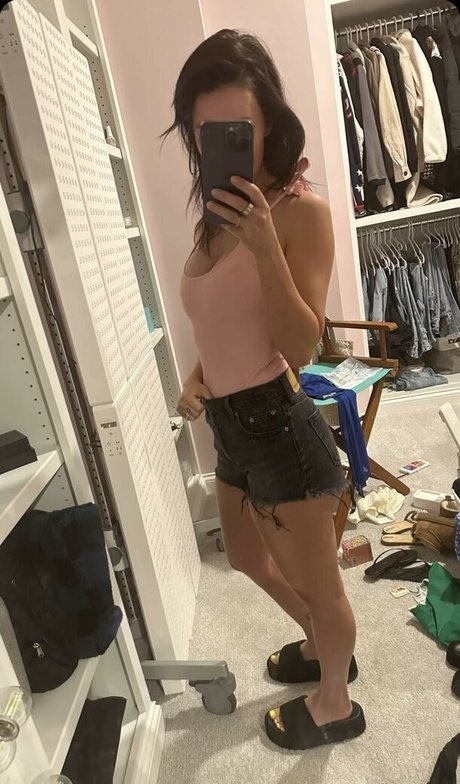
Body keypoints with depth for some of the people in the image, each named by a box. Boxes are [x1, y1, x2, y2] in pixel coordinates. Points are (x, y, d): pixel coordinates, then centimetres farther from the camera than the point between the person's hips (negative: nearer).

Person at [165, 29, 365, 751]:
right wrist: (198, 375, 1)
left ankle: (334, 705, 44)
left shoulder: (301, 210, -15)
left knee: (317, 583, 14)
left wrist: (264, 242, -29)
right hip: (230, 420, 9)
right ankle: (323, 644, 55)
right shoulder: (215, 215, 9)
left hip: (278, 421, -9)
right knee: (247, 556, 28)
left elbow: (302, 346, -22)